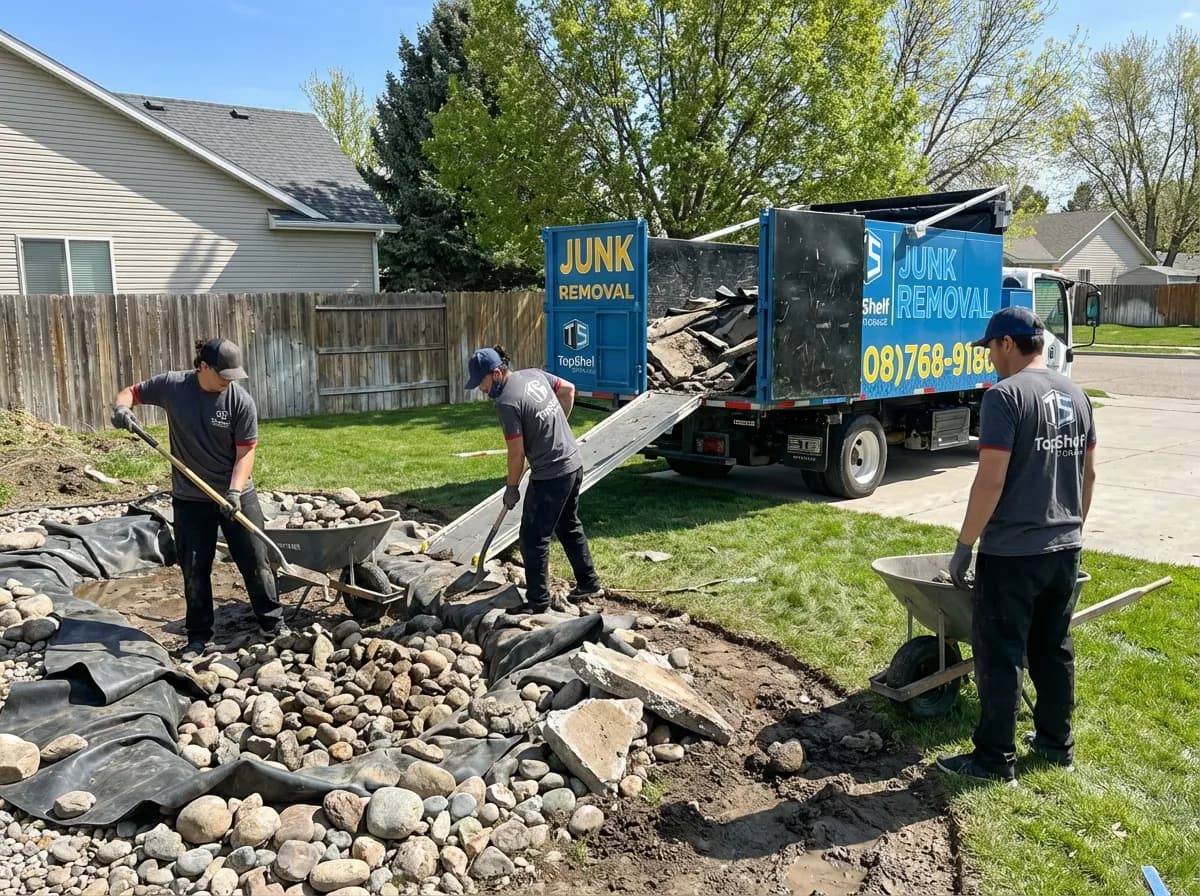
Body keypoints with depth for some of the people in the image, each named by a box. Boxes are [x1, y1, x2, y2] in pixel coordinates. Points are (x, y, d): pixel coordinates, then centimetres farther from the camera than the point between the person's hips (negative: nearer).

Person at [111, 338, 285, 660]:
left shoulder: (241, 401, -13)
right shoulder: (172, 385, -8)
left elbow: (245, 452, -13)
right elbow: (131, 392, 8)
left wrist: (234, 491, -25)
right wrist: (121, 407, -15)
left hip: (237, 494, -1)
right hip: (190, 499, 1)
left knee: (255, 562, 4)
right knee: (194, 570, 7)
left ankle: (272, 624, 18)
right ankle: (198, 635, 21)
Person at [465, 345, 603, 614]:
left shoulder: (507, 402, -20)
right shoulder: (535, 375, 4)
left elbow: (517, 453, -16)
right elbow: (568, 389, 18)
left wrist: (511, 487, -2)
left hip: (550, 475, -9)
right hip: (574, 463, 9)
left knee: (533, 538, 2)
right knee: (570, 526, 23)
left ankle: (537, 600, 10)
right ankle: (588, 583, 33)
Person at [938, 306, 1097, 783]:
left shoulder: (1005, 395, -16)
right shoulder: (1075, 394, 9)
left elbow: (991, 480, -20)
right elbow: (1089, 472, 15)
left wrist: (964, 544, -13)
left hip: (1011, 552, -8)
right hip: (1064, 548, 8)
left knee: (999, 657, 2)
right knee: (1054, 648, 19)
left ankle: (995, 758, 11)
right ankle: (1057, 741, 32)